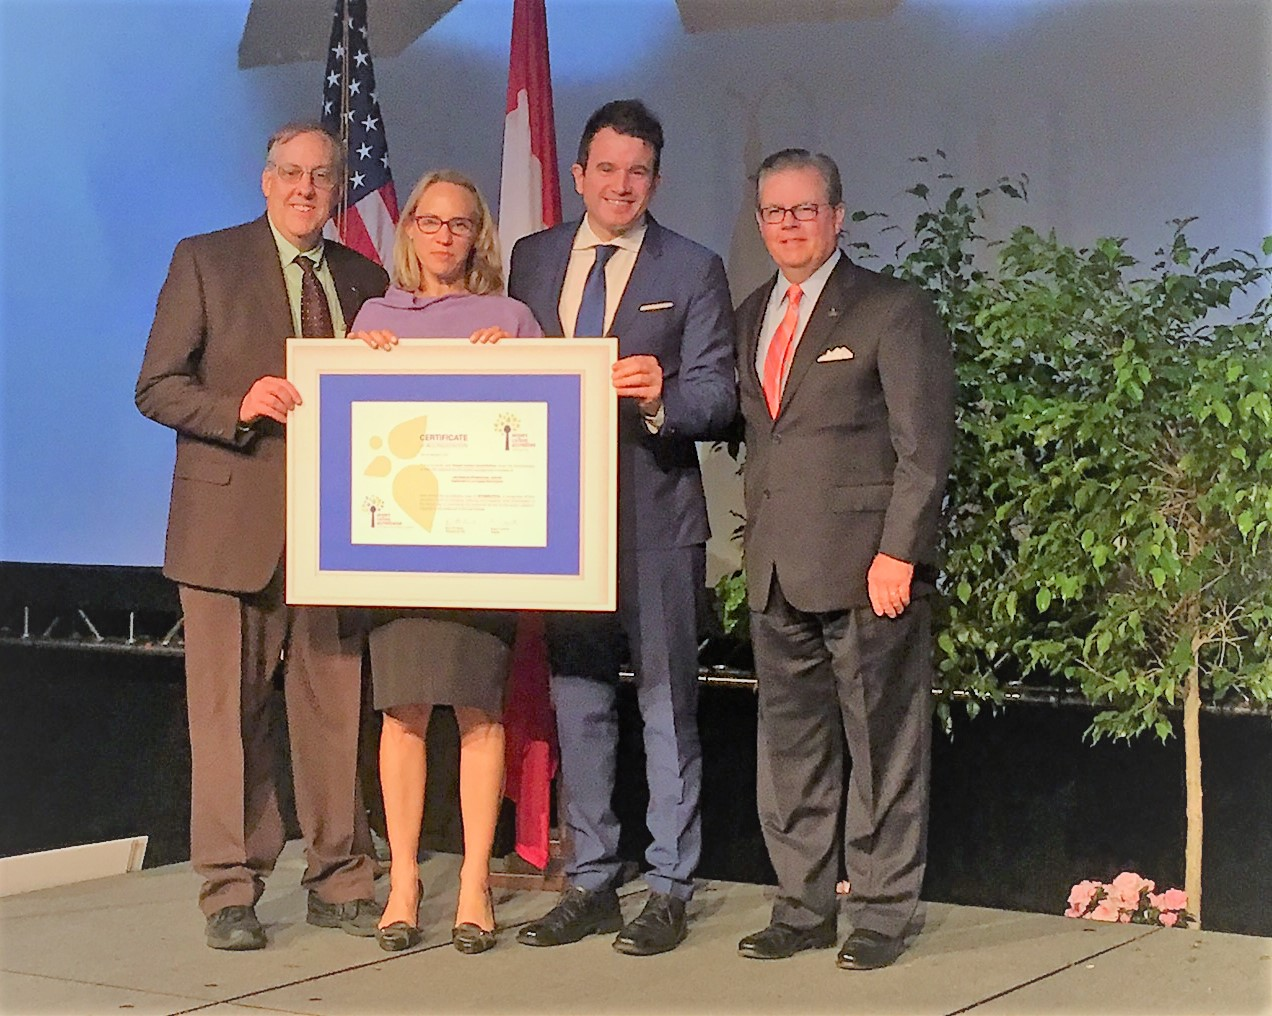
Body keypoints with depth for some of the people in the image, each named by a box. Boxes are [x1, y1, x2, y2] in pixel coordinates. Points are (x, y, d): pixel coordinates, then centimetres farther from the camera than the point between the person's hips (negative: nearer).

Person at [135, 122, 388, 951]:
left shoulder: (364, 280, 14)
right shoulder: (205, 261, 4)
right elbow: (156, 386, -1)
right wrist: (239, 407, -17)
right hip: (233, 522, -3)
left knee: (335, 712, 5)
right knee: (229, 712, 0)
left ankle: (340, 883, 15)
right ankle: (231, 892, 8)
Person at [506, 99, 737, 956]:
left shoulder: (693, 271, 0)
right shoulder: (533, 259, 12)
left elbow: (718, 397, -7)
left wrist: (660, 398, -27)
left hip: (657, 518, -4)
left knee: (667, 705, 0)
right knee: (578, 702, 11)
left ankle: (669, 891, 8)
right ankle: (589, 884, 21)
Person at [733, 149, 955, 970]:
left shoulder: (893, 311, -4)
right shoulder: (751, 316, 16)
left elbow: (925, 446, -9)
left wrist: (897, 553, -16)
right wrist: (756, 538, 10)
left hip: (867, 564, -6)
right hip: (778, 566, 6)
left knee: (882, 744, 1)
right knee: (790, 742, 10)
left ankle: (883, 913, 10)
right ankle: (803, 908, 20)